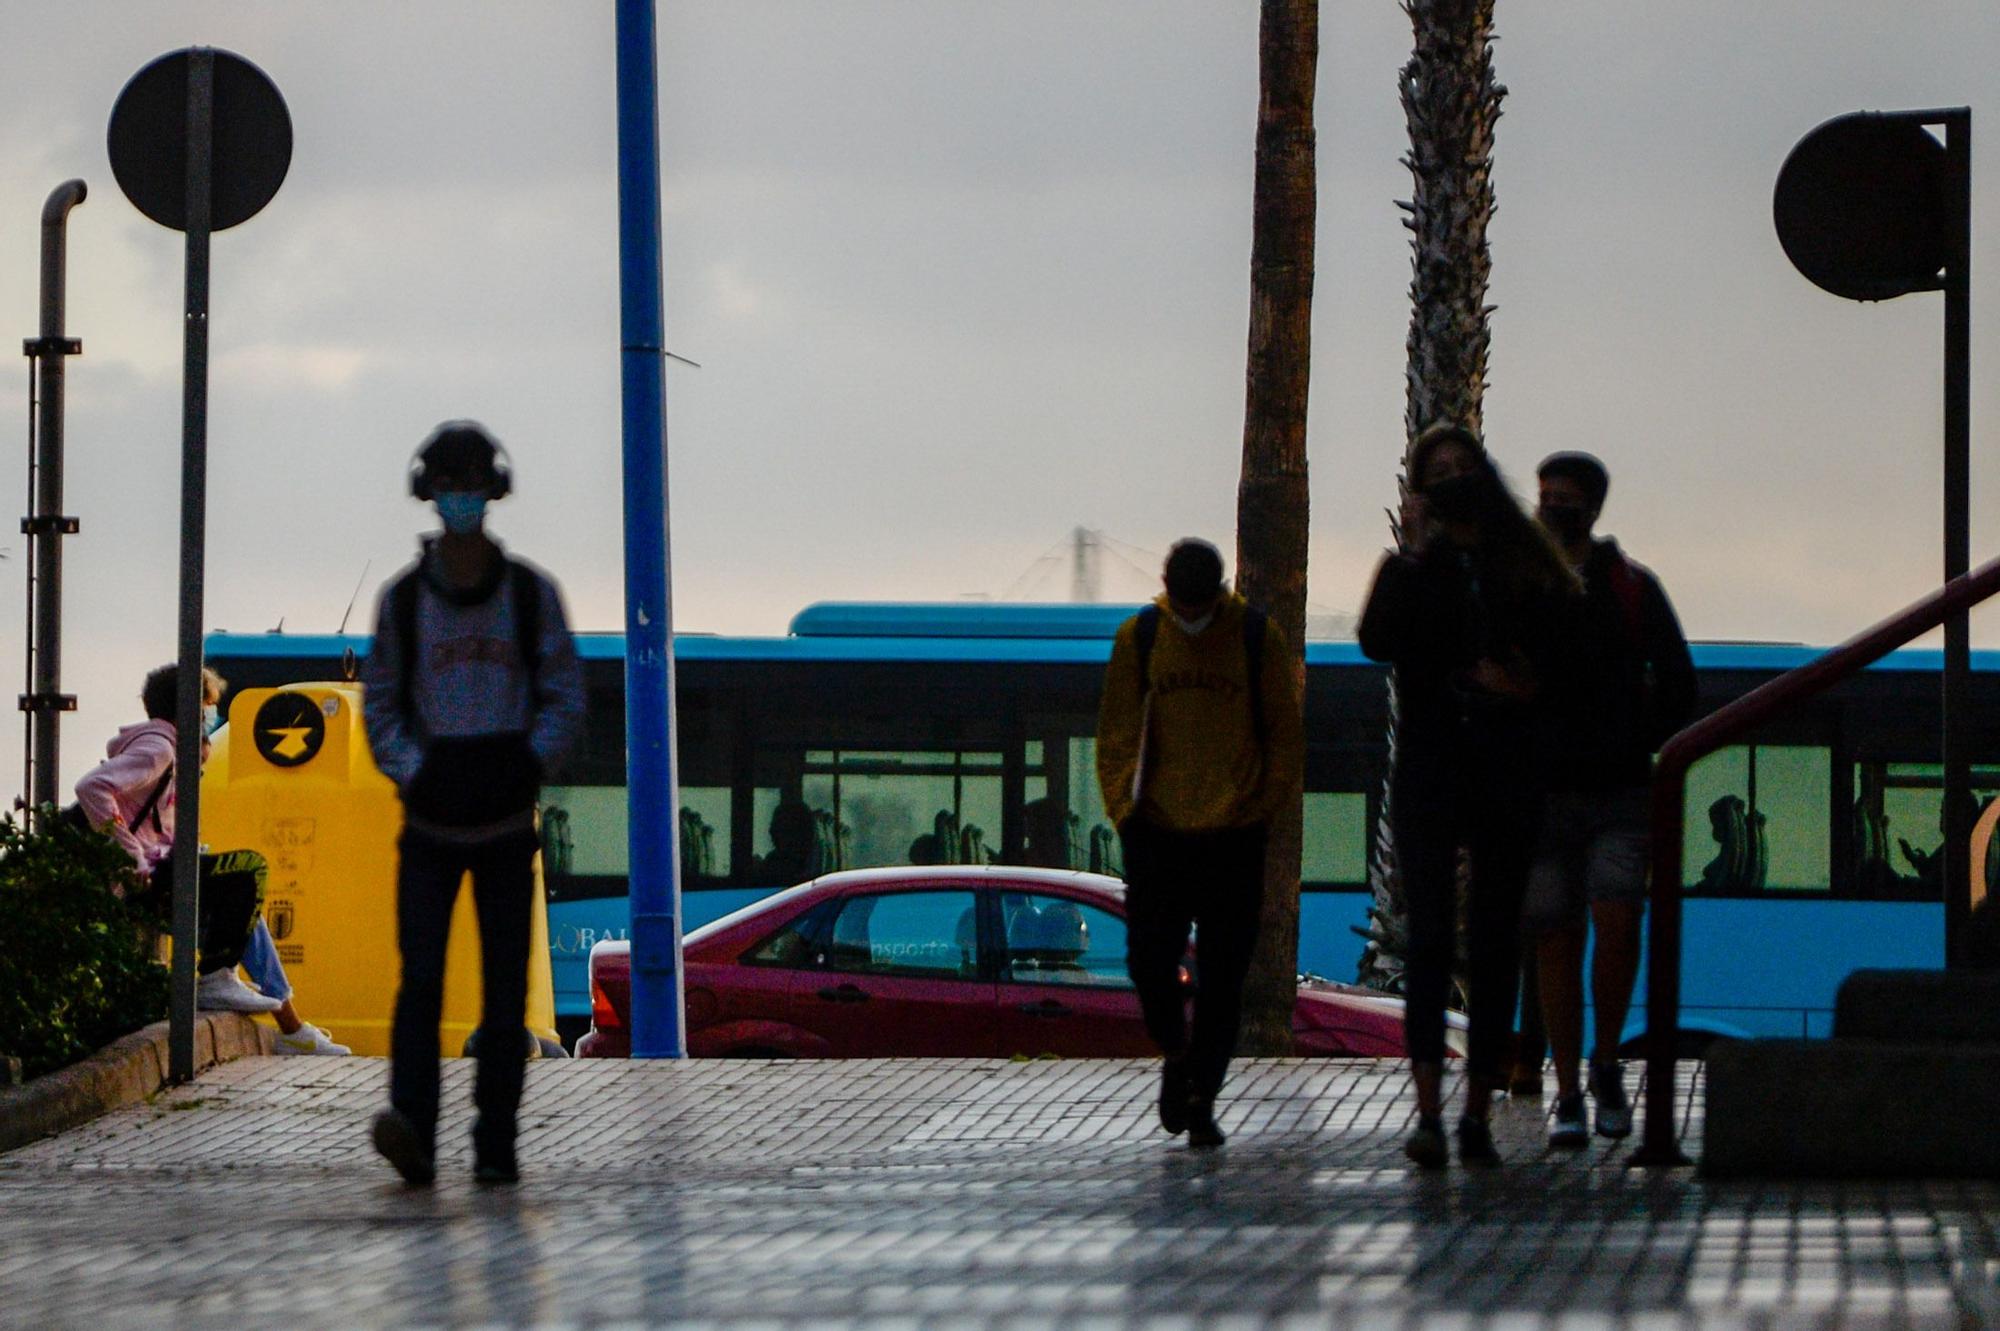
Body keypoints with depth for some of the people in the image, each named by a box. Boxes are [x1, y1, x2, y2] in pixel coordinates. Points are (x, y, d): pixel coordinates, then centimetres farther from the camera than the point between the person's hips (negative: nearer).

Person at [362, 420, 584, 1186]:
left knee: (505, 992, 0)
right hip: (429, 822, -1)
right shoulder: (403, 599, 1)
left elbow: (566, 699, 5)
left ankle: (496, 1145, 5)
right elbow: (381, 708, 6)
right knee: (420, 979, -14)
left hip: (507, 824, 1)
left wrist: (526, 763, -13)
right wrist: (415, 773, -11)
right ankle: (411, 1131, -24)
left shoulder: (533, 595, 2)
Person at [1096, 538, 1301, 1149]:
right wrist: (1125, 807, -2)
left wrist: (1260, 806, -2)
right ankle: (1175, 1052, 25)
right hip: (1156, 830, 1)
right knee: (1149, 958, -3)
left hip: (1234, 837, -1)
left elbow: (1284, 734, 7)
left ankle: (1202, 1097, 9)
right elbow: (1116, 732, 7)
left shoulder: (1257, 638, 0)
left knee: (1223, 973, 1)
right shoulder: (1138, 637, 3)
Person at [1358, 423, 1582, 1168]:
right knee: (1431, 937, -11)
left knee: (1496, 946, 2)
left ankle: (1478, 1115, 7)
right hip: (1430, 770, -1)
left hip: (1507, 776, 1)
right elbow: (1377, 641, -10)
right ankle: (1428, 1113, -17)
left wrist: (1528, 687, -10)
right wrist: (1416, 555, -11)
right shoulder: (1411, 568, 9)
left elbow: (1565, 655, 9)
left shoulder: (1529, 568, 10)